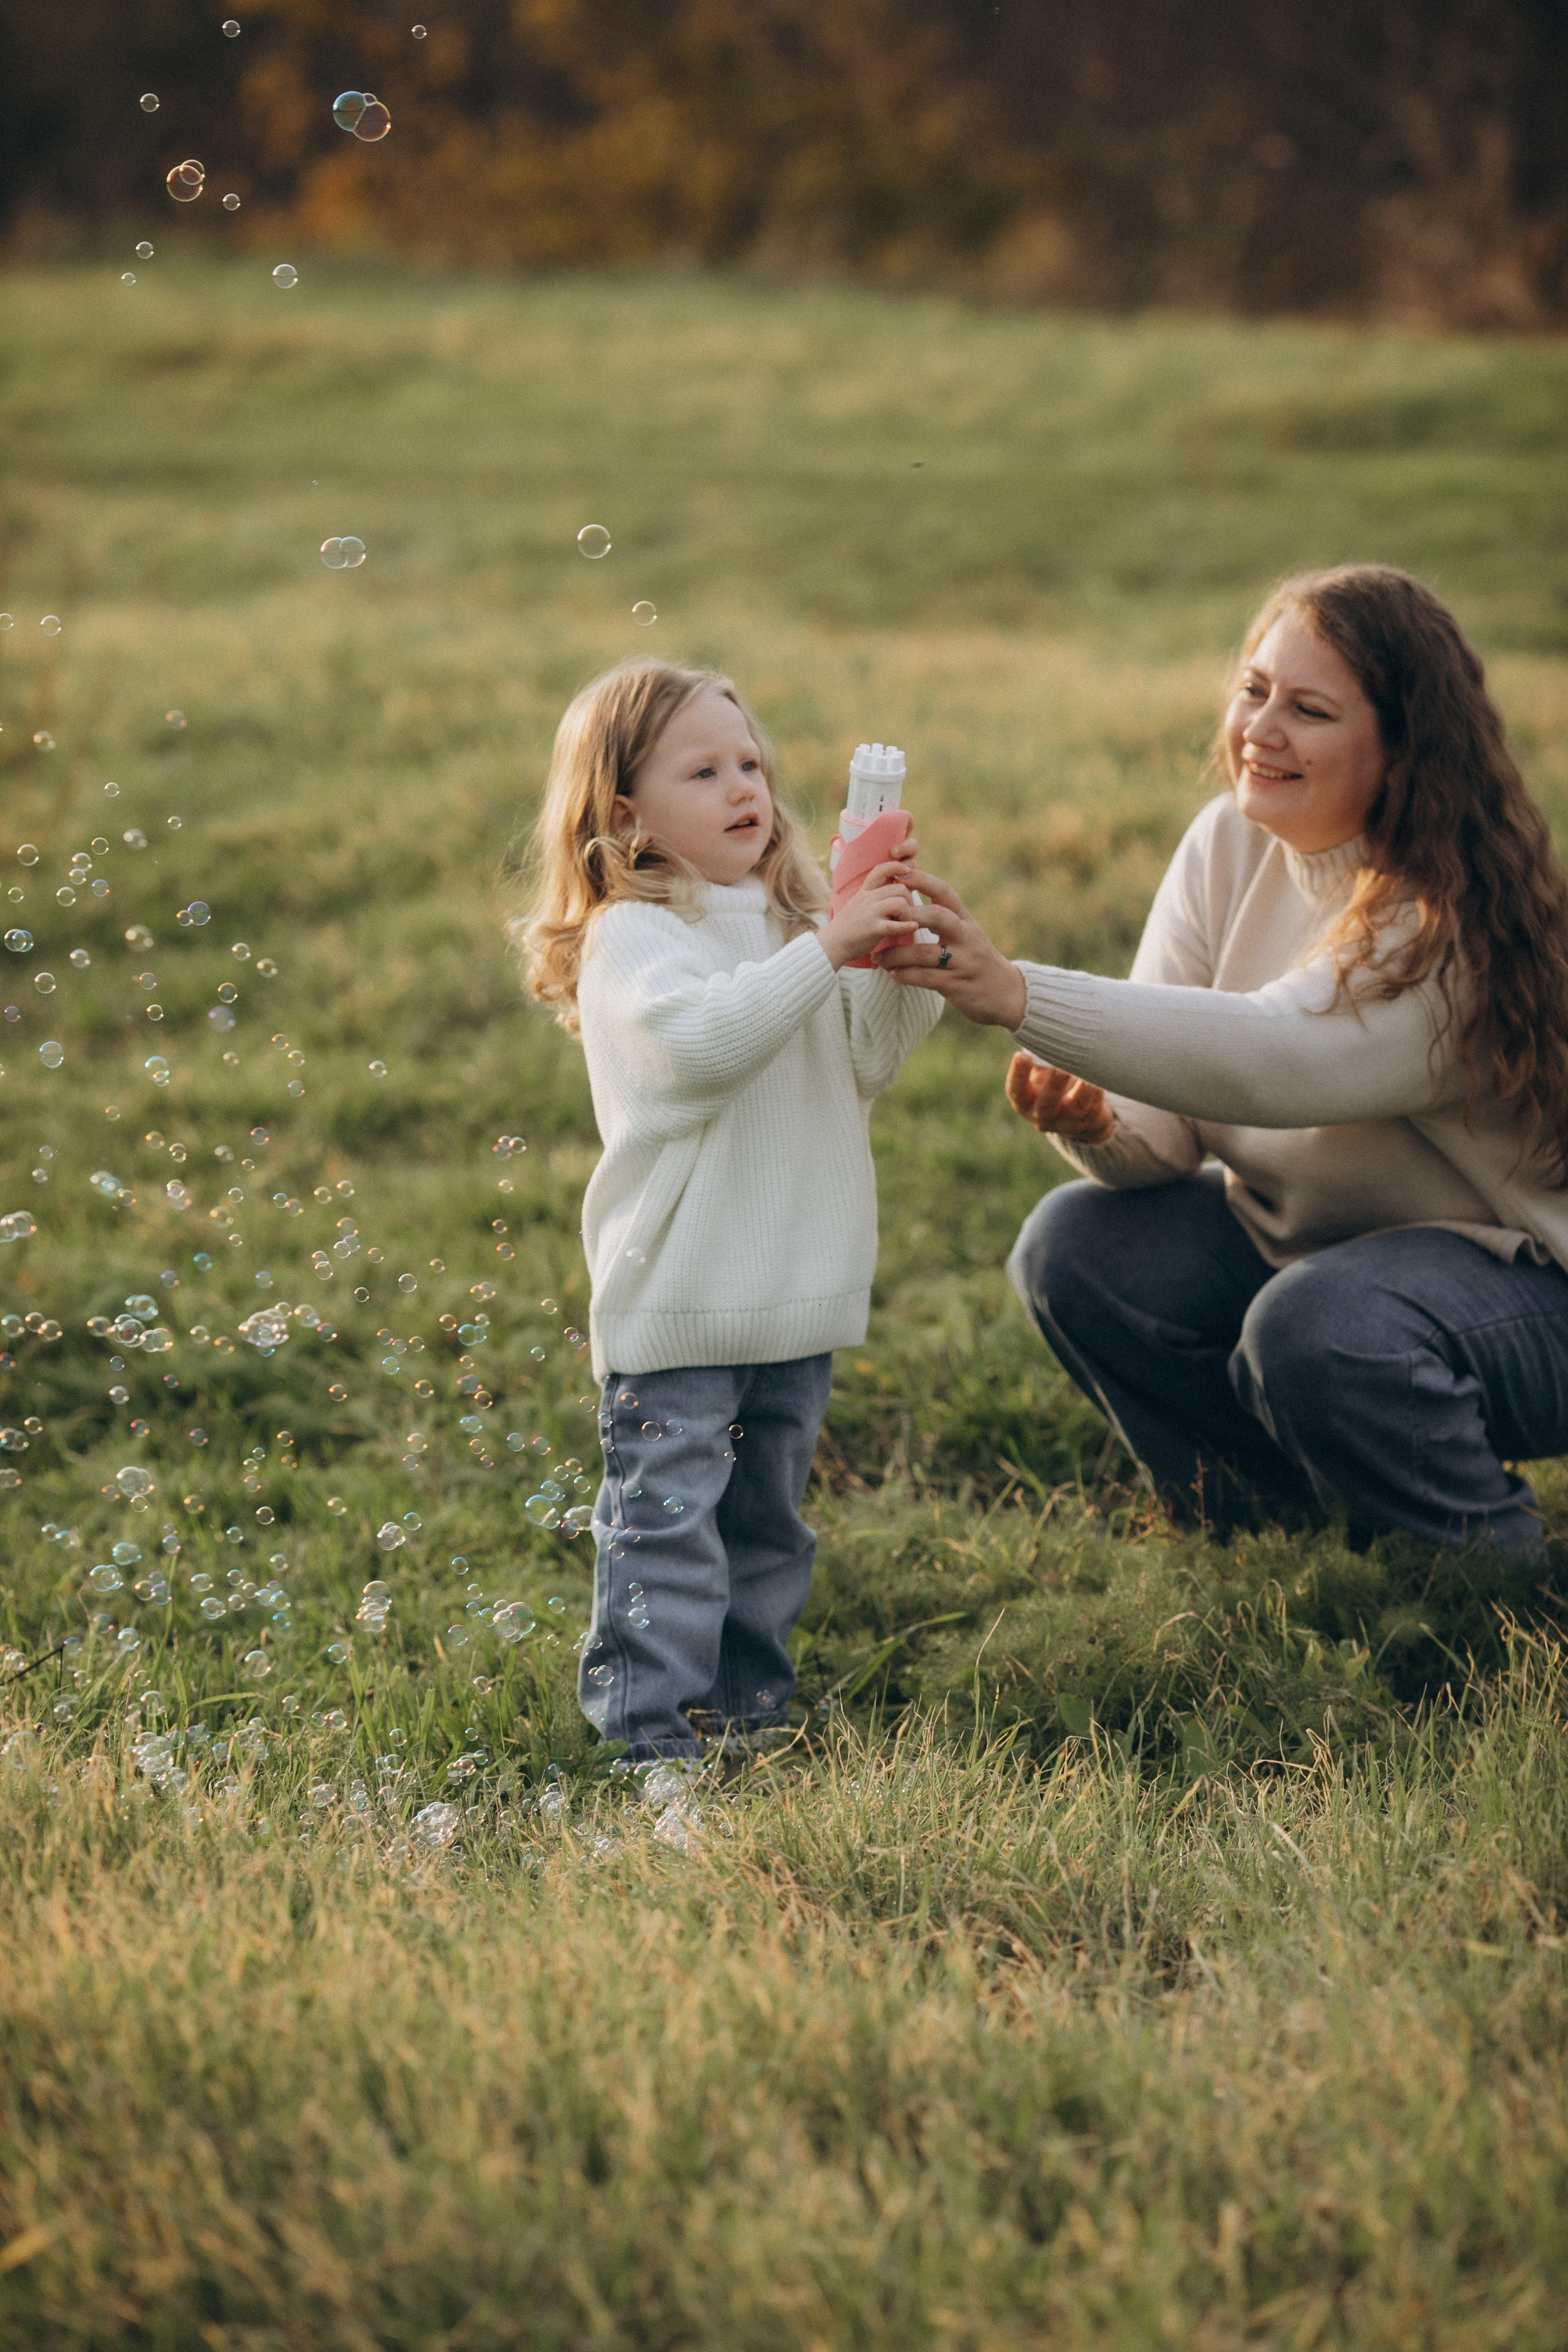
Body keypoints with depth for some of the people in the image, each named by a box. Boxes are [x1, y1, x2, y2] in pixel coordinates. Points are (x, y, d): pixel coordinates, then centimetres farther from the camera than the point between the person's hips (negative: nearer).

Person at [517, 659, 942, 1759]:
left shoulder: (787, 924, 14)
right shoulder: (632, 938, -11)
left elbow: (864, 1062, 10)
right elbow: (699, 1040, -29)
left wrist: (896, 961, -7)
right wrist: (825, 953, -32)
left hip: (795, 1296, 8)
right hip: (675, 1299, -8)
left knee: (767, 1521, 17)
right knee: (665, 1524, -6)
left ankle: (749, 1705, 28)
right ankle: (653, 1728, -1)